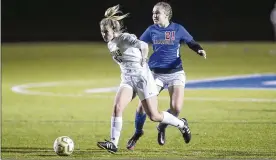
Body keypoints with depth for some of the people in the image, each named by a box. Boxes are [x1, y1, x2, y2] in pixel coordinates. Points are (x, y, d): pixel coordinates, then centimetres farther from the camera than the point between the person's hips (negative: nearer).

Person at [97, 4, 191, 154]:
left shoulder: (126, 38, -18)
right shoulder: (111, 45, 7)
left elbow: (144, 46, -32)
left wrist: (142, 62, -18)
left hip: (142, 78, -7)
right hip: (127, 80, 7)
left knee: (154, 116, -2)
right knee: (117, 107, -16)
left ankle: (181, 124, 23)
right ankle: (113, 143, -16)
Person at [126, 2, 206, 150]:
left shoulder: (177, 29, -3)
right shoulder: (151, 30, 2)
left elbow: (192, 43, 5)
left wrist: (200, 50, -14)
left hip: (175, 73, -1)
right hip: (156, 73, 1)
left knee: (176, 108, -15)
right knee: (142, 105, -10)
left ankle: (162, 128, 17)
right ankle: (138, 132, 17)